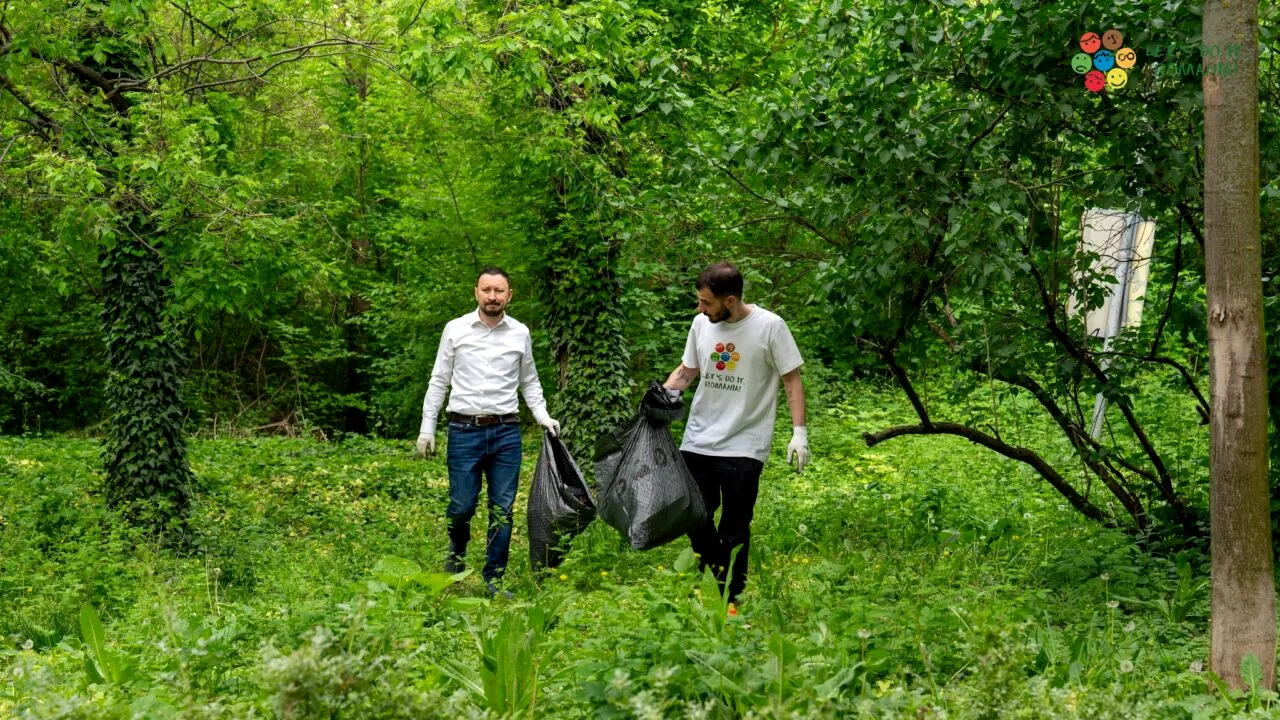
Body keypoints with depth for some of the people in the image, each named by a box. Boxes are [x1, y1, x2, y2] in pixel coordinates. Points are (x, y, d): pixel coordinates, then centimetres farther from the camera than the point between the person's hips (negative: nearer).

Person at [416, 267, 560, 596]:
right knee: (462, 506, -3)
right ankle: (456, 556, 28)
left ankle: (493, 580, 11)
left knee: (502, 509, 1)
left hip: (506, 432, 2)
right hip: (465, 430, -2)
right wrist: (427, 428, 2)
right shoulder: (455, 329, 2)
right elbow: (439, 381, 6)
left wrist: (543, 416, 3)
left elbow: (530, 382, 18)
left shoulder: (520, 333, 8)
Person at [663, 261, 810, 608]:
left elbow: (791, 378, -5)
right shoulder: (701, 324, 4)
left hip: (744, 446, -5)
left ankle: (731, 599, 14)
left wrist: (799, 431, -10)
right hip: (697, 441, 5)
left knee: (734, 530, 0)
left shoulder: (770, 326, -10)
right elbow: (687, 369, 17)